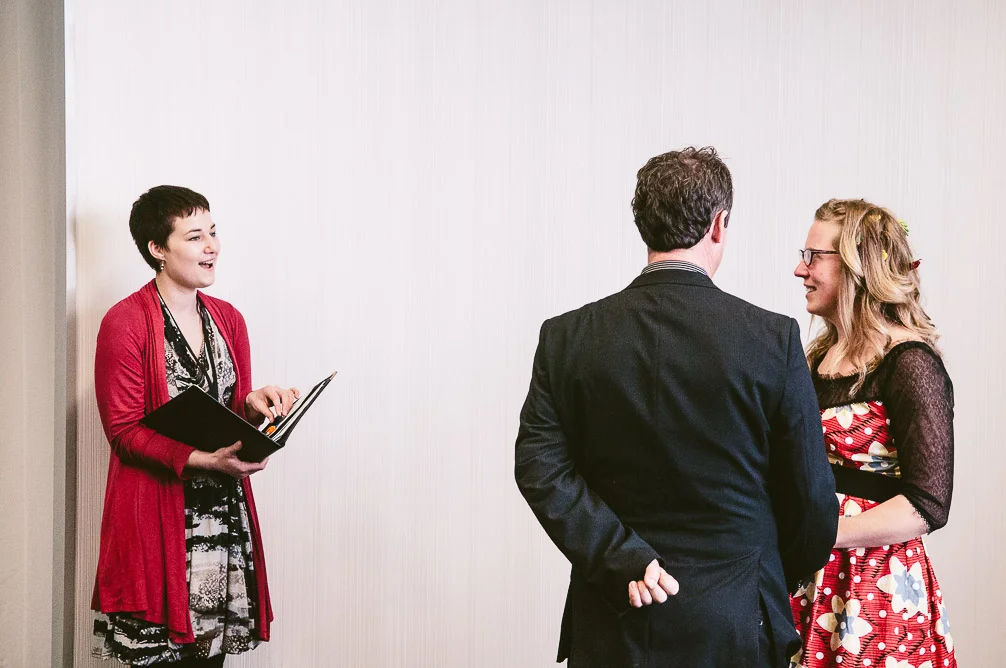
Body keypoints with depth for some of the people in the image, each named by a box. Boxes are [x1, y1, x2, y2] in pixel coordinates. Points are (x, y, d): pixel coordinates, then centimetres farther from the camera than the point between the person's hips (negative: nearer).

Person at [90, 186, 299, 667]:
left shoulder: (228, 319, 11)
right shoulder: (126, 322, -9)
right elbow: (124, 429, -12)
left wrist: (254, 405, -7)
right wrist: (203, 460, -22)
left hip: (224, 511, 6)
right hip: (159, 514, -5)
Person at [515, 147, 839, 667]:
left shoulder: (565, 337, -3)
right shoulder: (773, 338, -9)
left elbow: (538, 466, -11)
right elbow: (810, 495, -4)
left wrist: (623, 559, -11)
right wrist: (780, 581, 13)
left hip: (613, 626, 2)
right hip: (734, 624, -1)